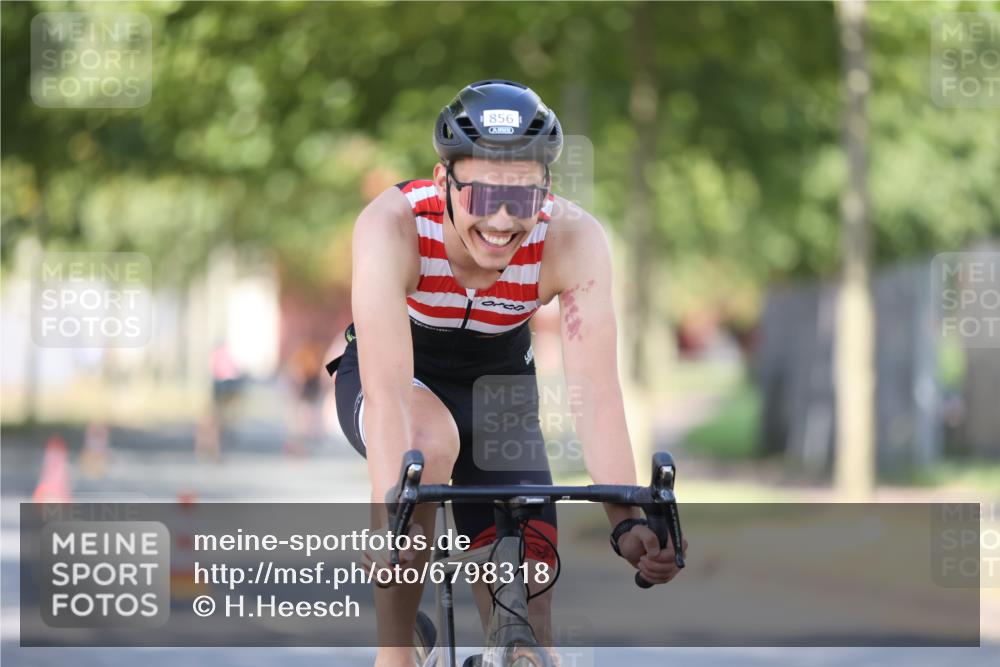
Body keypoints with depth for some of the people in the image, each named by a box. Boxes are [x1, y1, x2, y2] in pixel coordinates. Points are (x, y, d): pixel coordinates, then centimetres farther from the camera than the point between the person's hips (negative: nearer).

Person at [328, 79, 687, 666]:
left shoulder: (575, 239, -29)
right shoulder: (393, 226, -34)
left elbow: (596, 392, -32)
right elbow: (389, 390, -42)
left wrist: (626, 522, -44)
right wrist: (393, 515, -55)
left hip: (498, 388, 2)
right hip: (395, 381, -2)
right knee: (430, 439, -38)